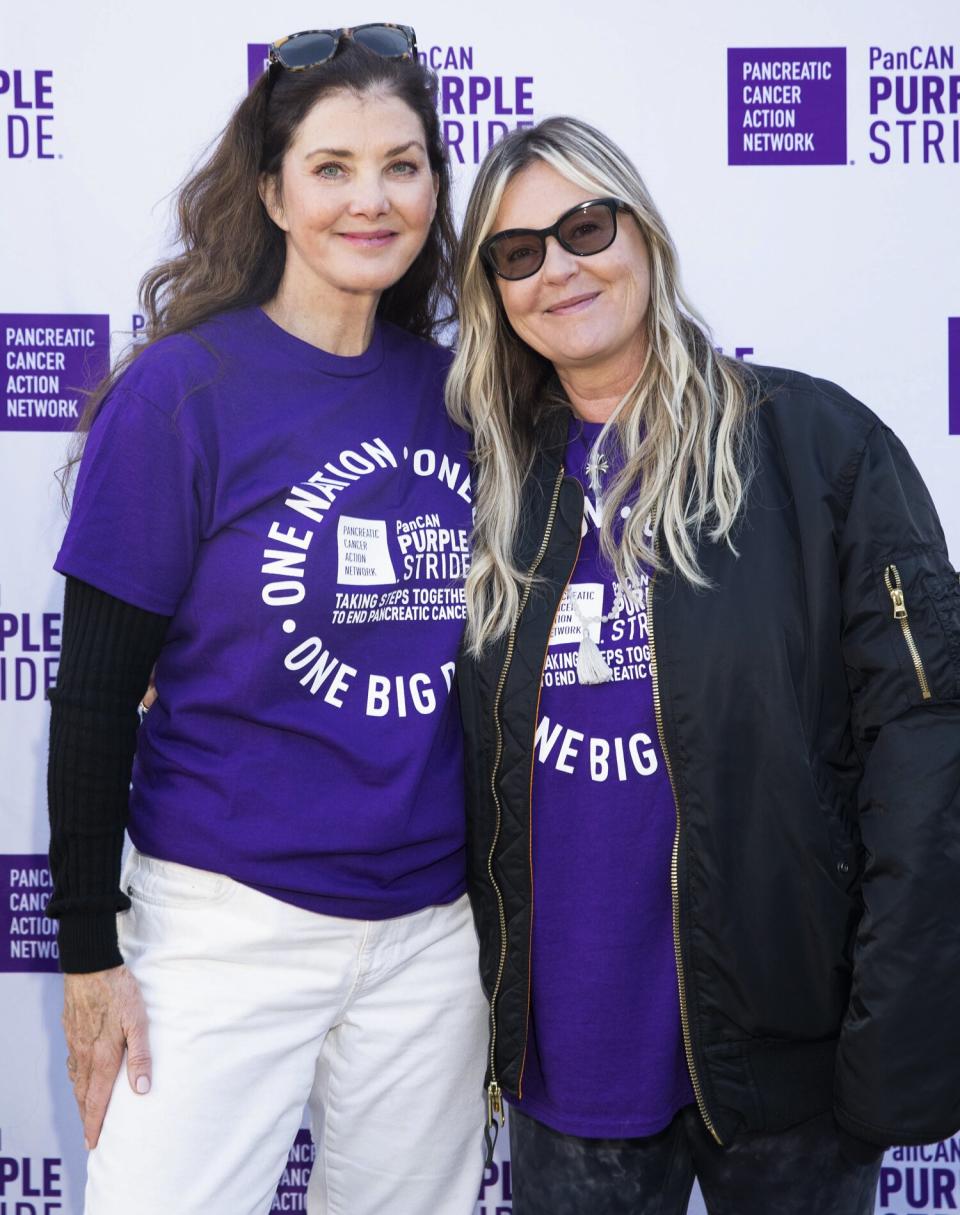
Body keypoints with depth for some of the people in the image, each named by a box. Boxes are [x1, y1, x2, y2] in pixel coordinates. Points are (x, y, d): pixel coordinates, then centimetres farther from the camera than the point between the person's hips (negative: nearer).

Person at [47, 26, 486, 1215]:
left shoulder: (455, 392, 3)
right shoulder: (181, 391, -10)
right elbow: (95, 690, -8)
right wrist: (89, 948, -7)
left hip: (436, 926, 4)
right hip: (228, 924, -4)